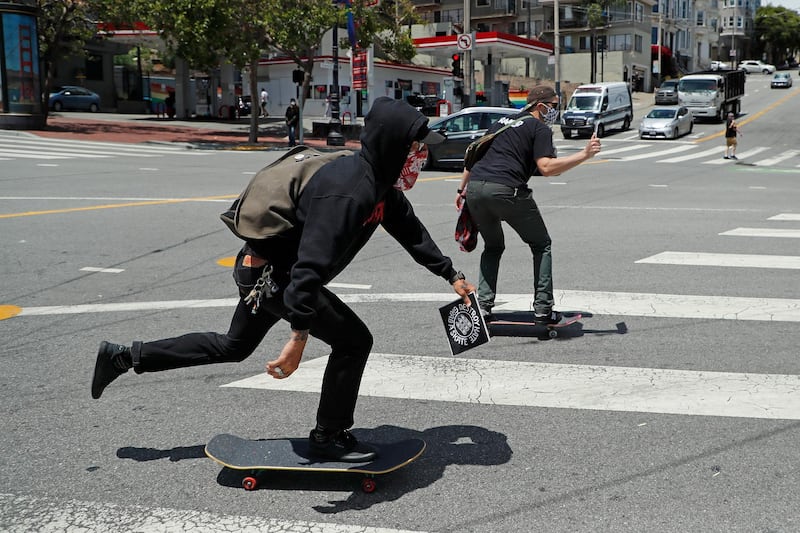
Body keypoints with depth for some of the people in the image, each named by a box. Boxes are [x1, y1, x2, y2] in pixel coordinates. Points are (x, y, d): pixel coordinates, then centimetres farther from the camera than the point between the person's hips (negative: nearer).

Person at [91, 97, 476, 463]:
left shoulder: (381, 184, 1)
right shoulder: (346, 190, -31)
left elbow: (412, 231, 15)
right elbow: (312, 263, -39)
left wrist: (451, 275, 16)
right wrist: (300, 335, -42)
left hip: (265, 270, 10)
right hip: (269, 273, -10)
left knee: (234, 347, 25)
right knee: (353, 340, -8)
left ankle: (124, 356, 33)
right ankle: (329, 437, 8)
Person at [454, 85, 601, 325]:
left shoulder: (501, 123, 28)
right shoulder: (540, 129, 7)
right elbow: (546, 167, -9)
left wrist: (462, 189, 34)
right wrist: (584, 154, -6)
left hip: (475, 188, 6)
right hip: (507, 190, -6)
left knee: (493, 247, 26)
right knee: (541, 245, 14)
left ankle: (483, 306, 14)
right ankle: (543, 309, 7)